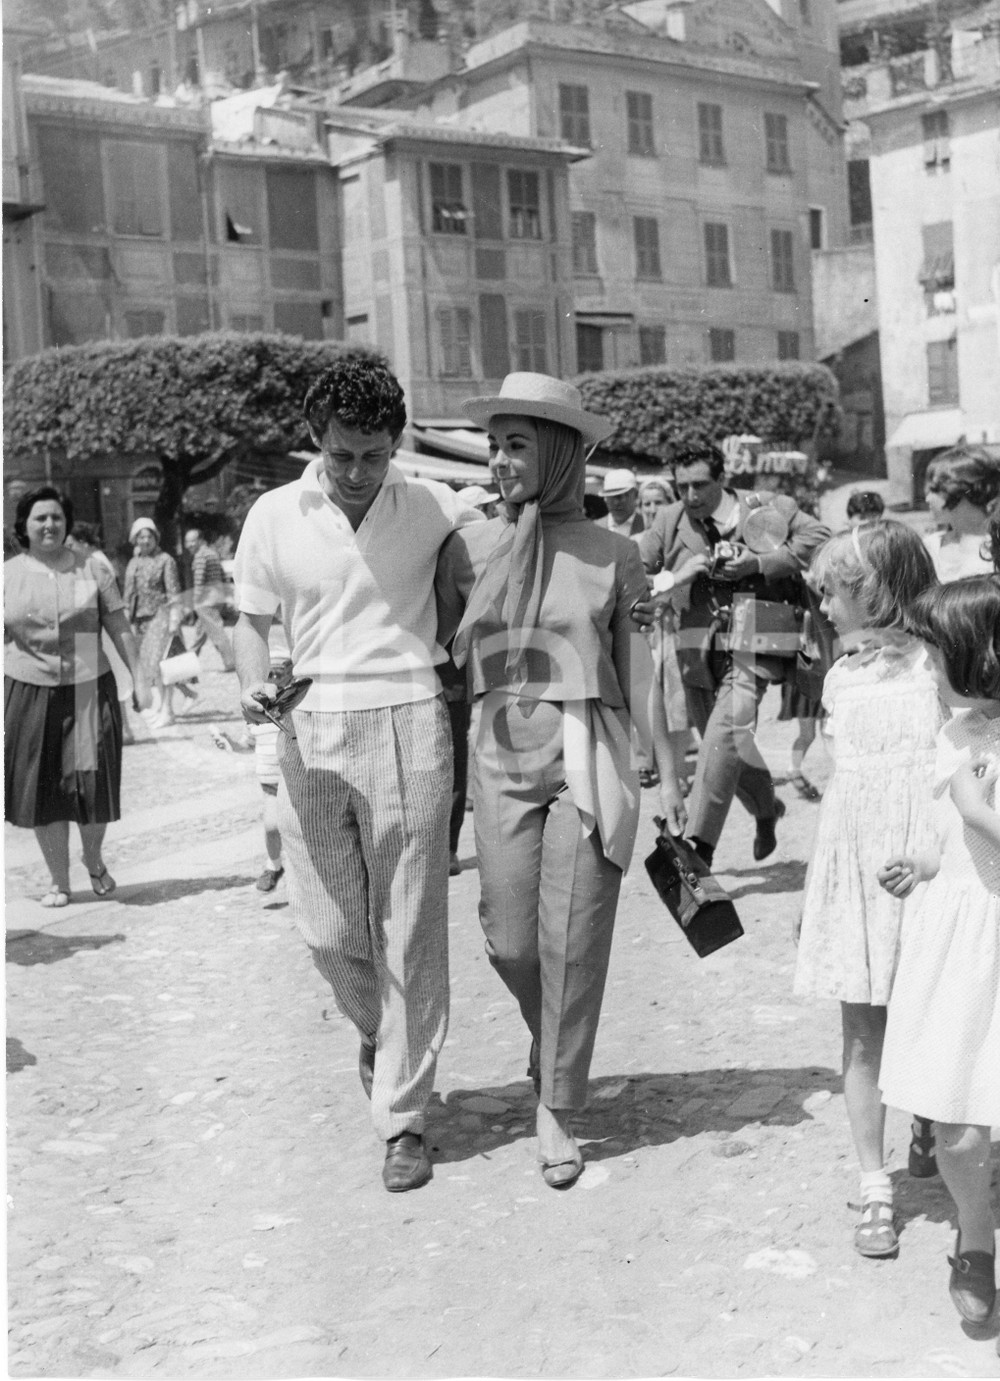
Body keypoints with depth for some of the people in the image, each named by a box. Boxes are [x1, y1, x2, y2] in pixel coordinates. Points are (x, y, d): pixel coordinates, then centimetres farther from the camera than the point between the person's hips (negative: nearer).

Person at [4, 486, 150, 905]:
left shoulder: (92, 569, 4)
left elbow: (119, 628, 6)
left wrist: (139, 678, 2)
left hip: (89, 690, 0)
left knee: (93, 785, -2)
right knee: (42, 789, 3)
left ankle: (94, 860, 27)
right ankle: (59, 881, 17)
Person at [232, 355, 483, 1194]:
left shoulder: (434, 509, 0)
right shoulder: (275, 516, 3)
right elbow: (253, 621, 10)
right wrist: (254, 685, -8)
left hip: (408, 725, -2)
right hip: (312, 731, 2)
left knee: (409, 934, 1)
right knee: (328, 929, 6)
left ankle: (403, 1119, 13)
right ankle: (378, 1030, 40)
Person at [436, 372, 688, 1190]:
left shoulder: (612, 555, 0)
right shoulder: (468, 549, 3)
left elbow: (637, 669, 5)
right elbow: (443, 661, 8)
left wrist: (669, 773, 6)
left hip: (588, 759, -2)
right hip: (502, 761, 2)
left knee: (572, 939, -1)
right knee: (509, 941, 4)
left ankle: (557, 1110, 14)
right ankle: (555, 1043, 37)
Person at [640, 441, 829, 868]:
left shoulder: (766, 509, -3)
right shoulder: (669, 521, 6)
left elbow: (817, 538, -3)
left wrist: (758, 564, -13)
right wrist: (676, 577, -15)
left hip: (752, 644, -5)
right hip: (699, 648, 5)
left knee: (726, 731, -23)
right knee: (725, 742, 15)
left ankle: (699, 846, -22)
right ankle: (767, 809, 45)